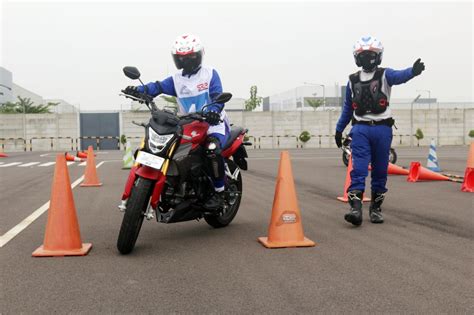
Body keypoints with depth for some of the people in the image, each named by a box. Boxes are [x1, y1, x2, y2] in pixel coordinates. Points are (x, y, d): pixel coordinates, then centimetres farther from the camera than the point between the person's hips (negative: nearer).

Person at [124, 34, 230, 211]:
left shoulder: (210, 74, 2)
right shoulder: (176, 80, 13)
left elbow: (218, 96, -10)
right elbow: (158, 87, -4)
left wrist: (213, 110, -33)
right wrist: (138, 90, -25)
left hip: (212, 122, -5)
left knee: (212, 149, -35)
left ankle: (219, 193, -24)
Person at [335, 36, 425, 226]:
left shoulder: (385, 75, 2)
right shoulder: (352, 81, 13)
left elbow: (399, 76, -20)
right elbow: (347, 107, 21)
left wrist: (413, 71, -42)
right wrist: (339, 129, 21)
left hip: (382, 129, -1)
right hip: (360, 129, 1)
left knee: (380, 171, 6)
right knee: (358, 169, -10)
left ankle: (376, 208, 18)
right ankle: (356, 208, -15)